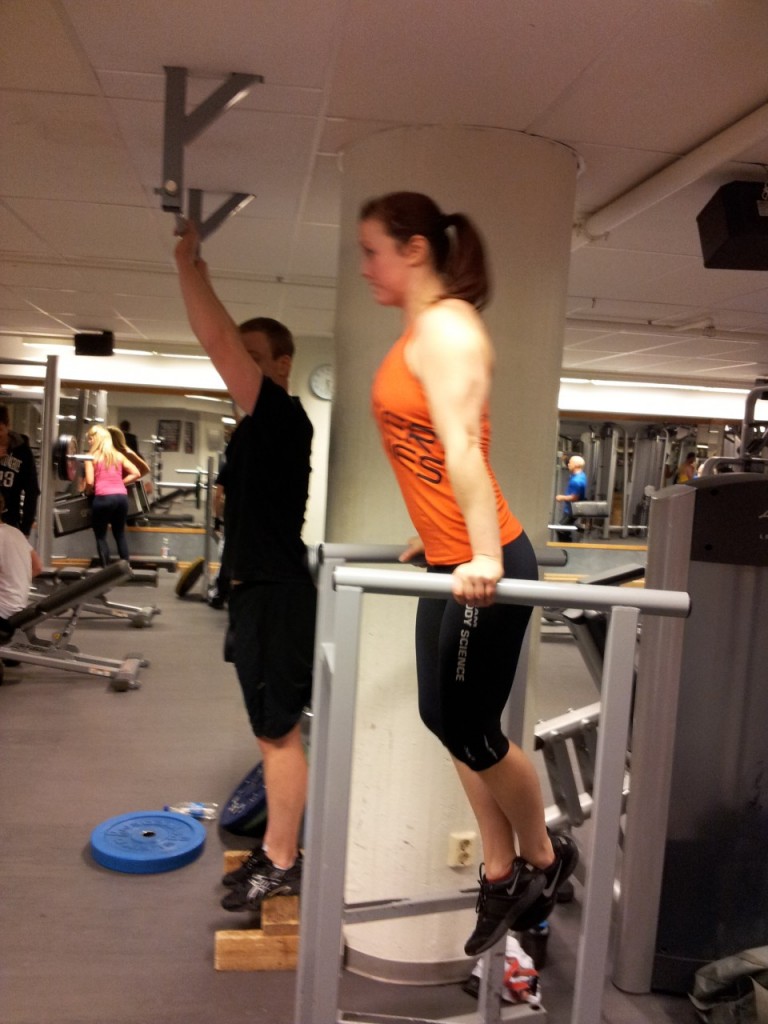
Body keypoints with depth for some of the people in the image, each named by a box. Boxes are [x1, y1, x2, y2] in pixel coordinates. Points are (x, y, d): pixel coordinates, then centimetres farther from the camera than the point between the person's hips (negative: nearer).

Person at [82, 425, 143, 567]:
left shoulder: (92, 456, 2)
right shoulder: (119, 455, 15)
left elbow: (90, 482, -7)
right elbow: (136, 473, 8)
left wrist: (88, 491, 13)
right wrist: (120, 483, 14)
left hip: (103, 498, -5)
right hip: (122, 497, 5)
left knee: (100, 536, 9)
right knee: (120, 534, 19)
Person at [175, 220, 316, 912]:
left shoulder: (284, 417, -14)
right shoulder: (259, 424, 13)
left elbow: (219, 342, -21)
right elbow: (225, 343, 16)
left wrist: (189, 264, -14)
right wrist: (194, 265, 13)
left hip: (277, 595, -10)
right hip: (259, 590, 10)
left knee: (279, 732, -1)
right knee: (274, 730, 16)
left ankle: (283, 866, 13)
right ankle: (277, 849, 29)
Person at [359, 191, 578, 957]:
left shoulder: (446, 327, -13)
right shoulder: (420, 331, 16)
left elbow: (463, 446, -25)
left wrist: (484, 559, -31)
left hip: (480, 567, -10)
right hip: (448, 561, 10)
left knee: (469, 726, 4)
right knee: (445, 717, 15)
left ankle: (544, 858, 30)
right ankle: (501, 873, 32)